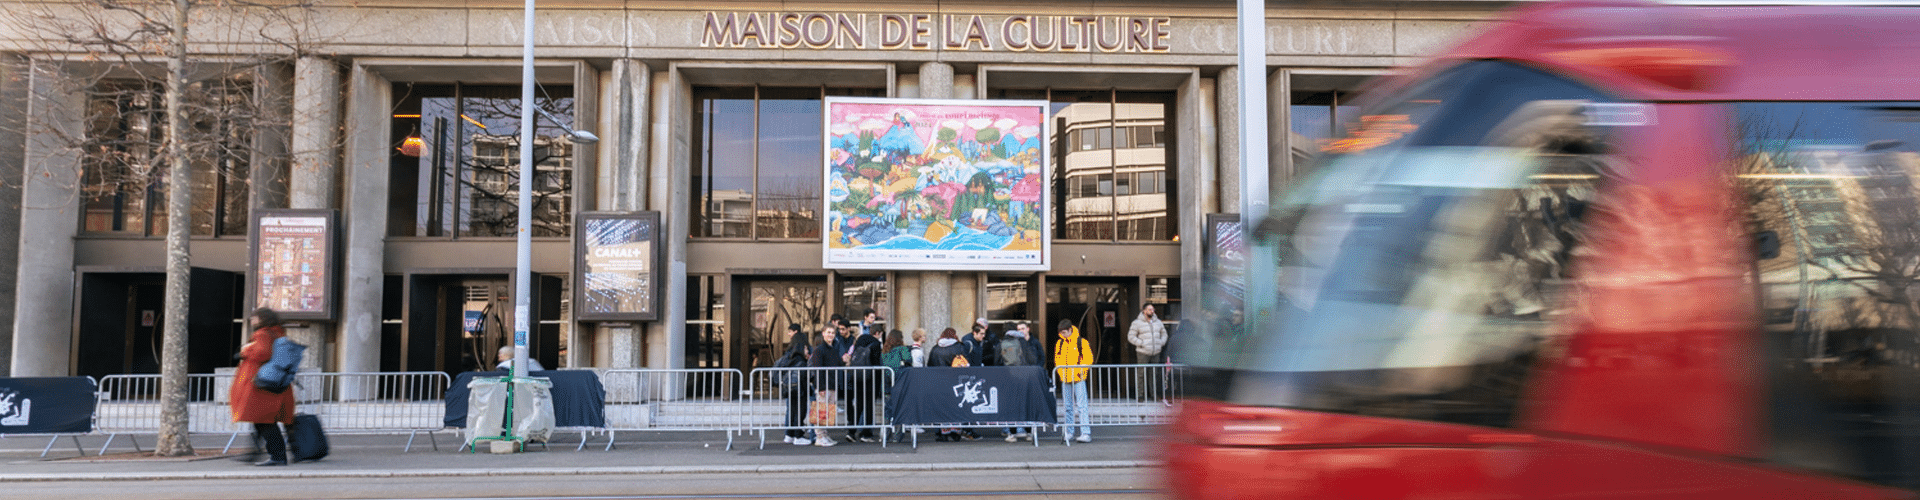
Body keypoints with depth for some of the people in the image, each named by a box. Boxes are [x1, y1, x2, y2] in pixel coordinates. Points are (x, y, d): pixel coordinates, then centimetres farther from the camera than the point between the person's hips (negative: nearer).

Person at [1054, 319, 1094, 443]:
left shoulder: (1081, 342, -3)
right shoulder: (1059, 343, 11)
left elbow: (1088, 359, -1)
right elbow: (1057, 359, 19)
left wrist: (1081, 371, -9)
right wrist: (1061, 372, 6)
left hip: (1078, 379, -5)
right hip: (1065, 380, 5)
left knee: (1081, 406, -9)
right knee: (1068, 407, 9)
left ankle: (1086, 433, -11)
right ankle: (1069, 433, 15)